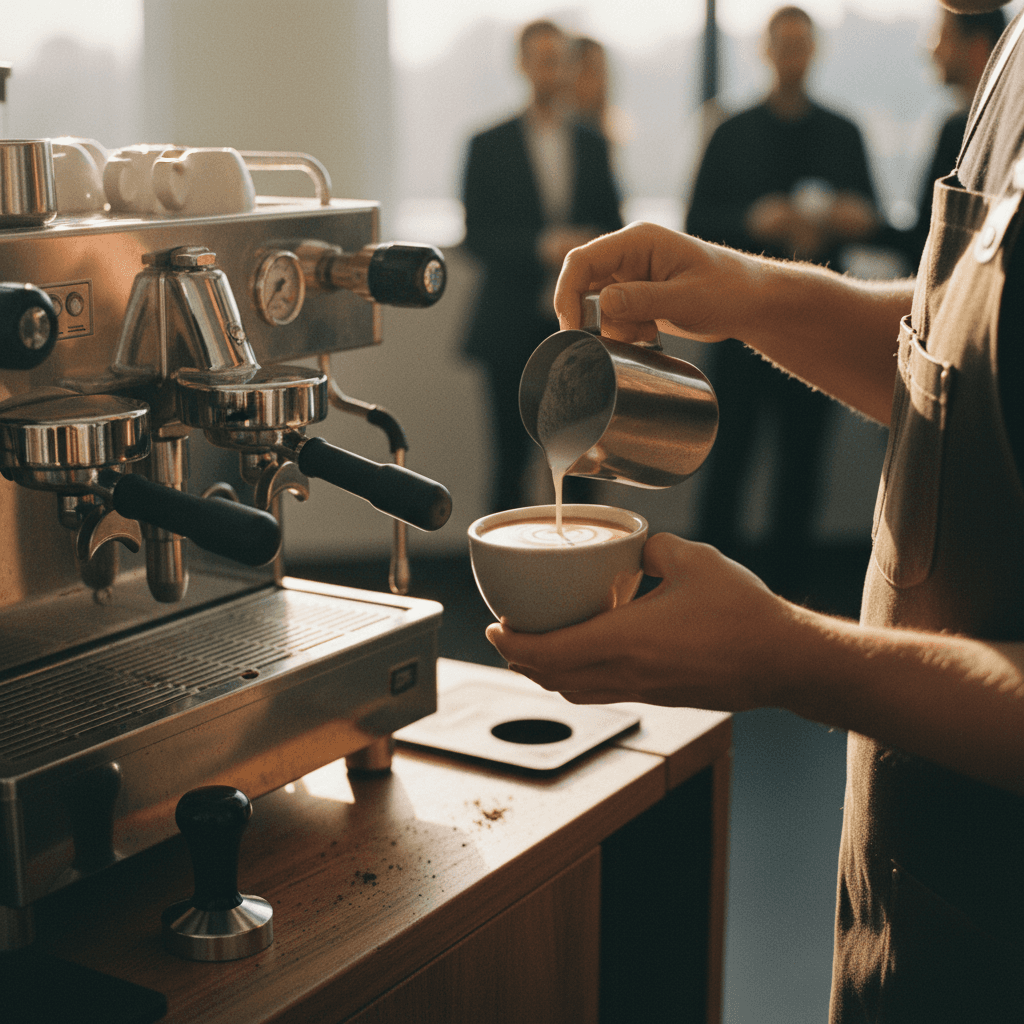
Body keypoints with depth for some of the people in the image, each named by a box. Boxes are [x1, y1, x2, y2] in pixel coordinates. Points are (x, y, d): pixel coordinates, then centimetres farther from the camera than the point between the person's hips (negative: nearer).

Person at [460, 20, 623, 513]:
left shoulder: (592, 145, 11)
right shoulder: (489, 146, 2)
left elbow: (612, 226, 16)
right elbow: (476, 236, -5)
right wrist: (541, 247, -18)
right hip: (513, 328, -2)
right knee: (511, 457, 1)